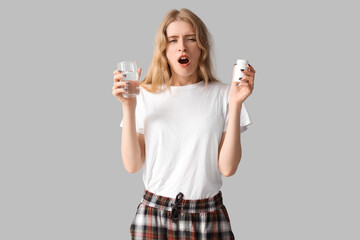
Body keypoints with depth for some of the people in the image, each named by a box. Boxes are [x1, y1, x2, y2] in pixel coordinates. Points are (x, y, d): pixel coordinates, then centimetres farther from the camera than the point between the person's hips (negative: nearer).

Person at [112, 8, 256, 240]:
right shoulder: (145, 95, 0)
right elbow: (132, 165, -4)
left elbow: (228, 167, -8)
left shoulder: (222, 94, -1)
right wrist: (128, 107, -11)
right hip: (154, 212, 0)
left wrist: (236, 104, -13)